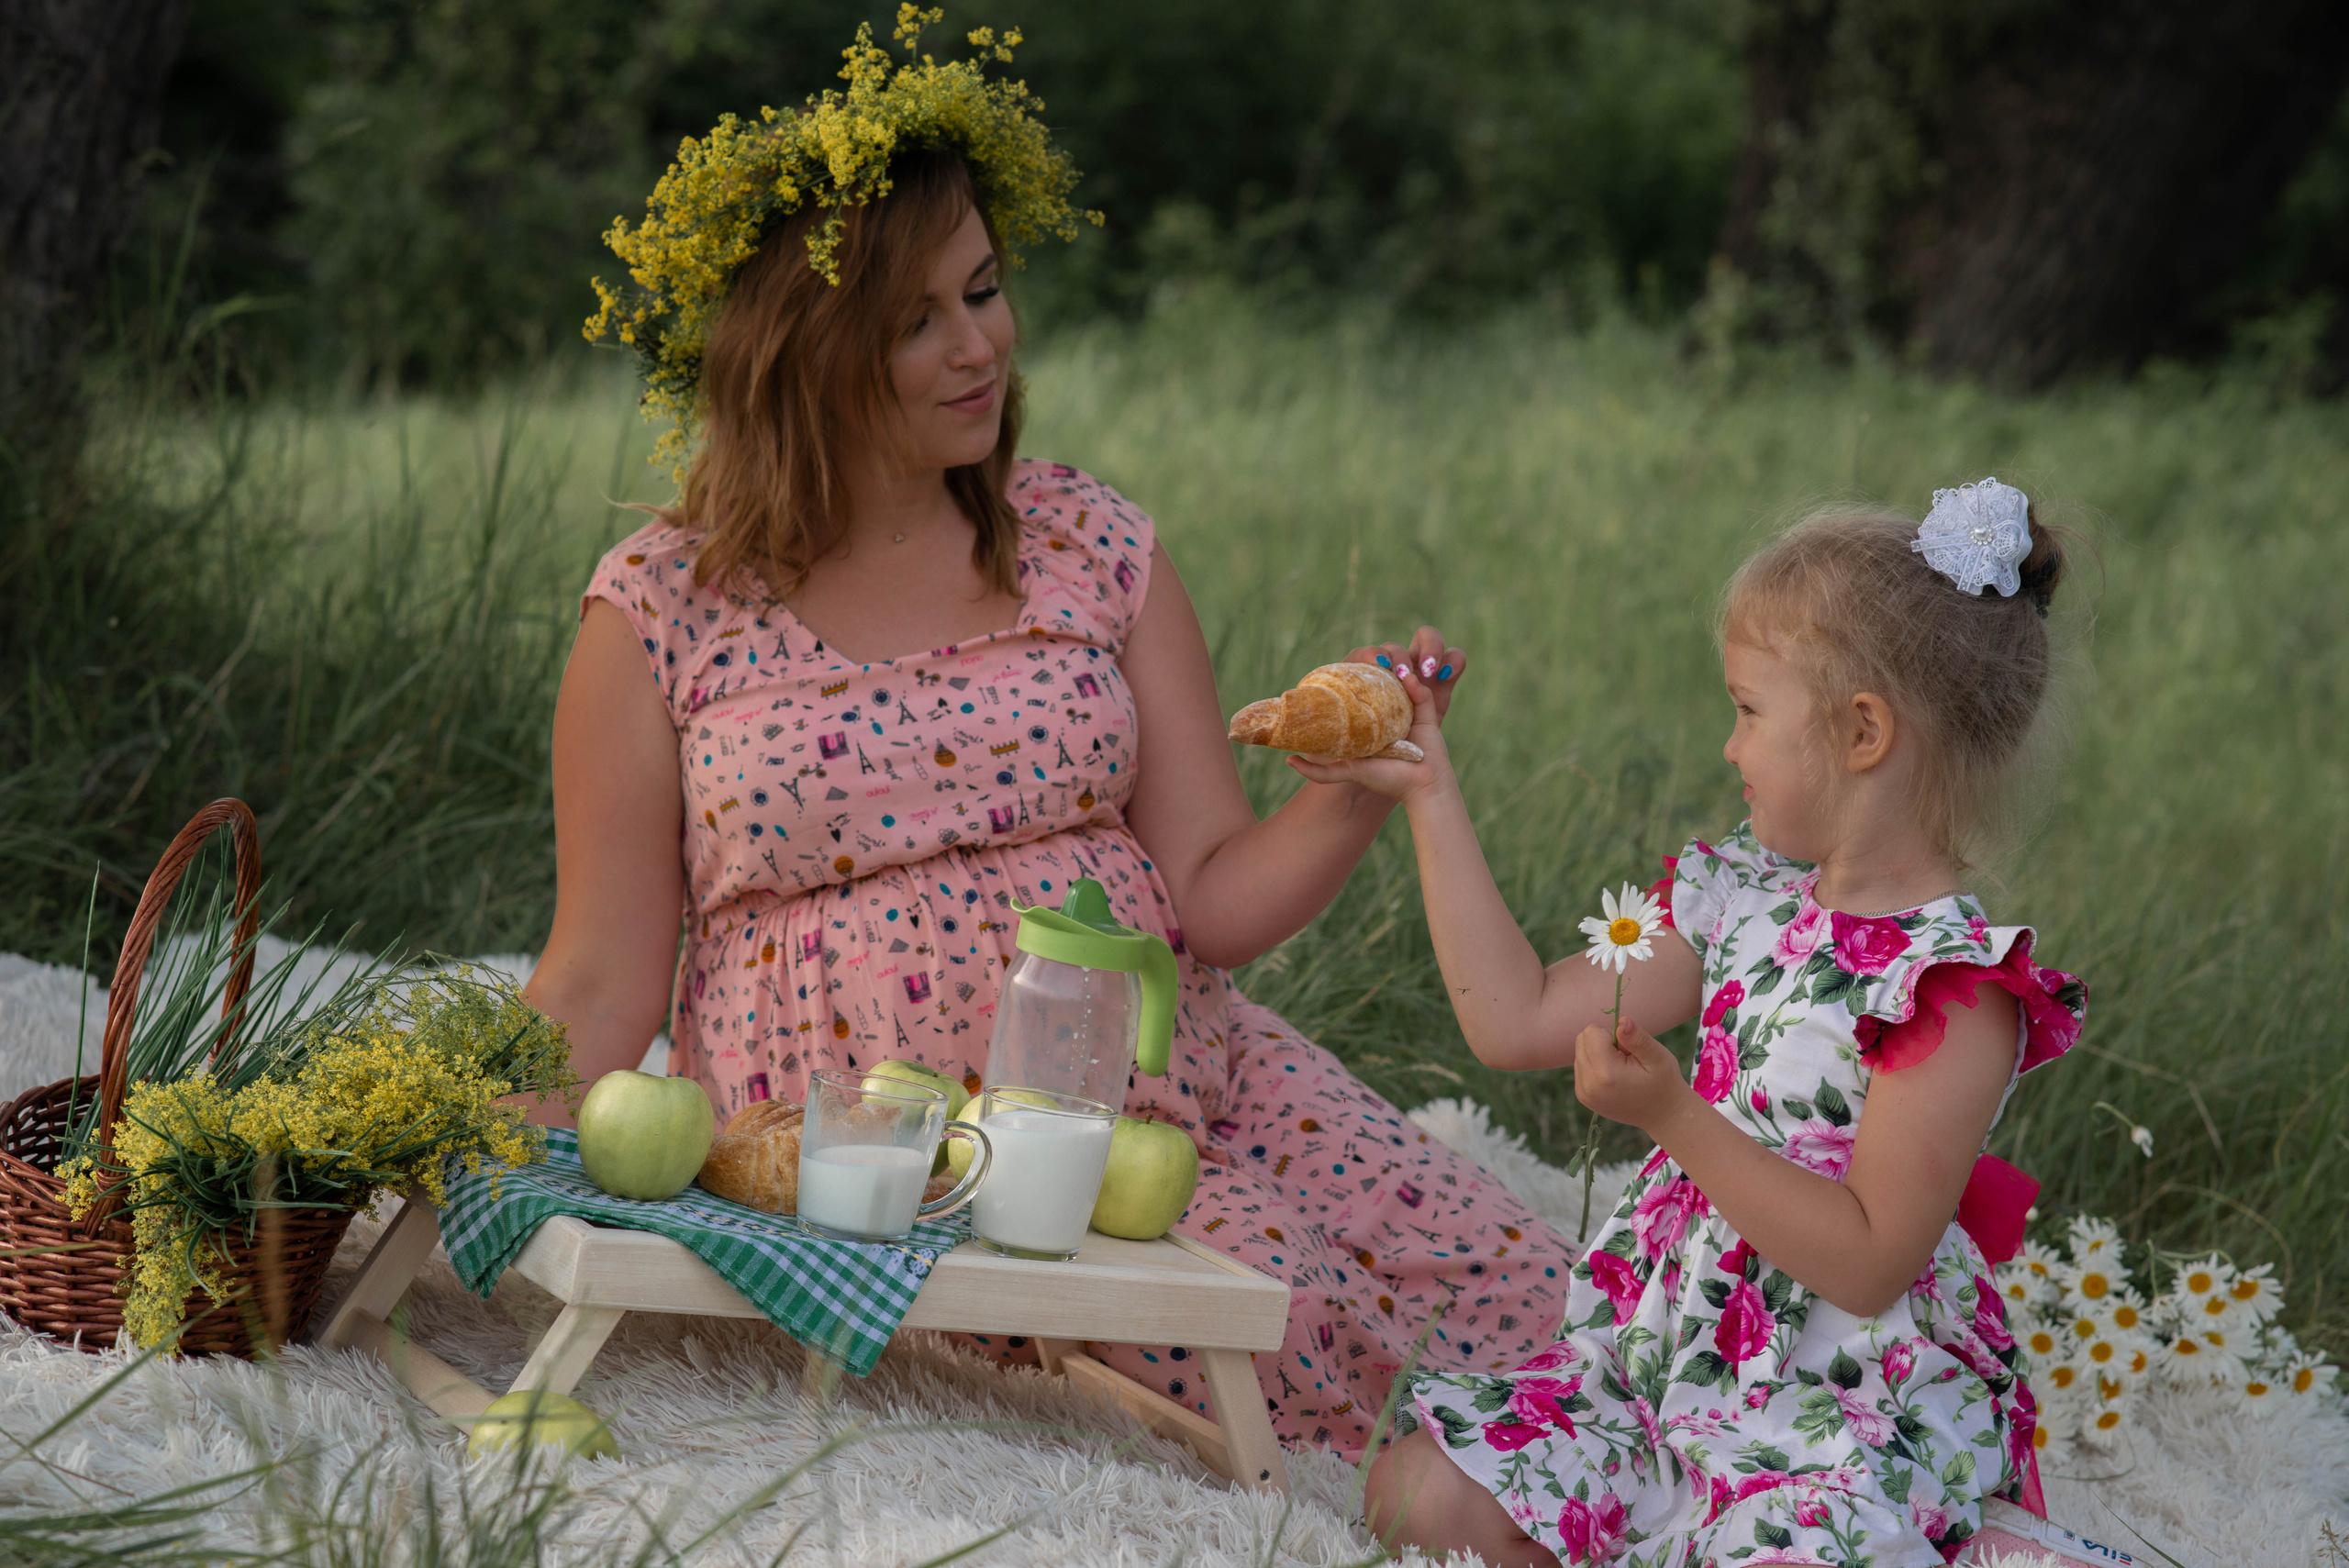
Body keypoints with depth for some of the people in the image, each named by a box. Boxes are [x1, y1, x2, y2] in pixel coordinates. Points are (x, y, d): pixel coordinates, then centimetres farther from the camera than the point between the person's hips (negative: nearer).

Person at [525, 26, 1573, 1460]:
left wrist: (1353, 798, -15)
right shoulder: (663, 613, 0)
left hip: (1169, 1068, 4)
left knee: (1528, 1304, -13)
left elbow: (1213, 897, 4)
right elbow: (600, 985, 2)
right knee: (1309, 1330, -26)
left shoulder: (1095, 549, 8)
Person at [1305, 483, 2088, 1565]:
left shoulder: (1959, 984, -17)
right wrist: (1430, 794, 12)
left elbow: (1869, 1263, -22)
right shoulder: (1736, 899, 7)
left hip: (1853, 1418, -7)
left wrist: (1675, 1118, -27)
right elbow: (1517, 1020, 11)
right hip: (1661, 1359, 7)